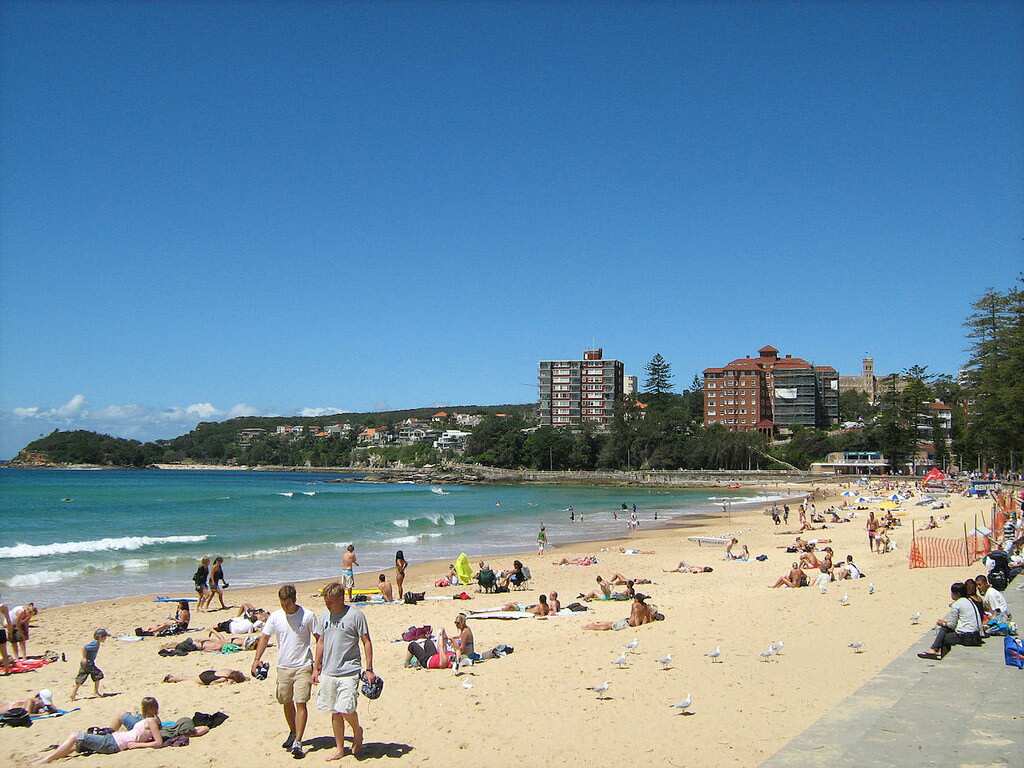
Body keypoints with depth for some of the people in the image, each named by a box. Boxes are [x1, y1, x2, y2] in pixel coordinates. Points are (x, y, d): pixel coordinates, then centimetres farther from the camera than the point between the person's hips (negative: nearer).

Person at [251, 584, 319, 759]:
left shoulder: (307, 616, -9)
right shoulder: (275, 617, 0)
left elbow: (319, 639, -3)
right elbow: (265, 637, 3)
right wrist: (257, 659, -9)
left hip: (303, 666, -4)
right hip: (283, 666, 4)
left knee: (300, 703, -10)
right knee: (286, 702, 14)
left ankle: (297, 743, -9)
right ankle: (293, 733, 35)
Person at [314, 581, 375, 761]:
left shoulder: (355, 615, -10)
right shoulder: (325, 615, 8)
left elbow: (366, 642, -6)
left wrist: (369, 670, -8)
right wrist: (316, 668, 15)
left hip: (349, 672, -5)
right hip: (328, 672, 6)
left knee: (346, 709, -14)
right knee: (335, 712, 10)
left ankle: (357, 731, 16)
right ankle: (339, 749, 23)